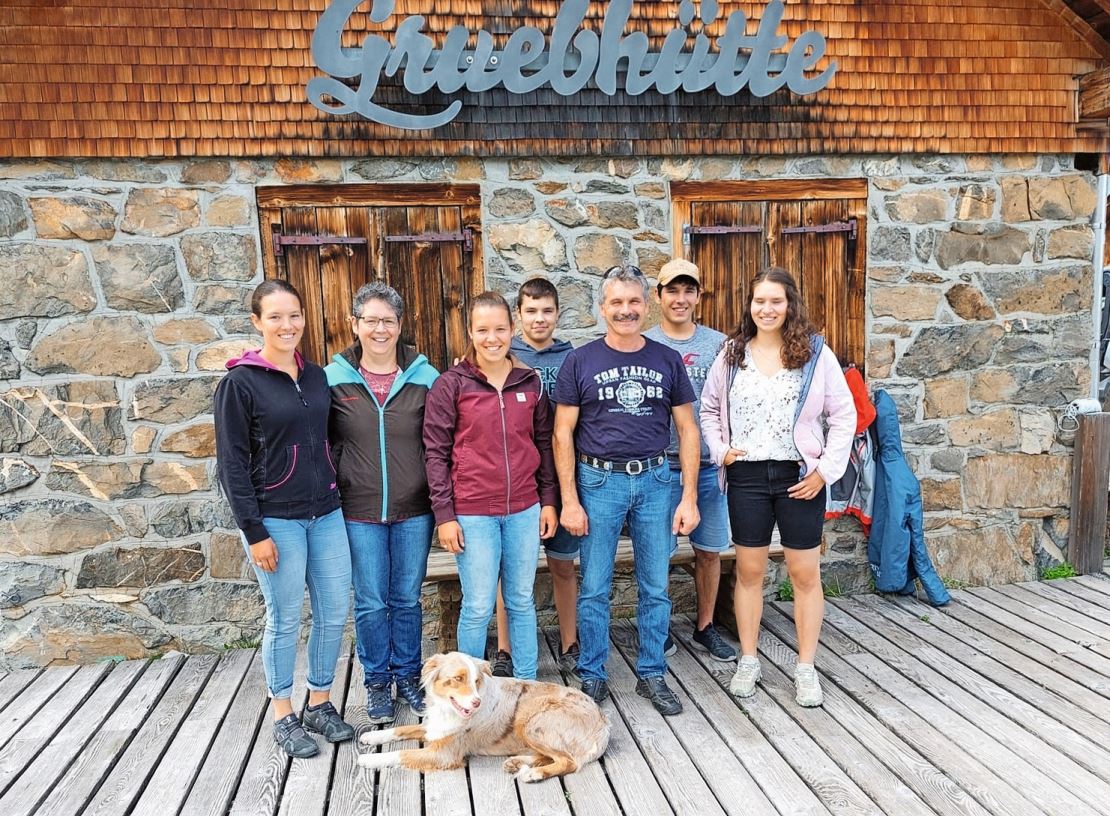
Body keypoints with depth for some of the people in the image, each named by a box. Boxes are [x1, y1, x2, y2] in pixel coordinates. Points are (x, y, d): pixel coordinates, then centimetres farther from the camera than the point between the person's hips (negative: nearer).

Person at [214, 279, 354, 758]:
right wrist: (254, 532, -12)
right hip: (276, 519, -5)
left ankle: (320, 703, 28)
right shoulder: (240, 383, -8)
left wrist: (338, 498, 10)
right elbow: (232, 463, -9)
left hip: (326, 512, 5)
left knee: (334, 612, 9)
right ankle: (284, 717, 23)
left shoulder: (316, 377, 8)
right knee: (285, 619, 4)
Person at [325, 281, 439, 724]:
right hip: (359, 511, 0)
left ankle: (408, 676, 31)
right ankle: (377, 682, 27)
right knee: (371, 602, 8)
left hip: (413, 509, 1)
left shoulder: (424, 376, -1)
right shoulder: (333, 378, -2)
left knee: (407, 599, 13)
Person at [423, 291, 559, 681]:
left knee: (522, 601, 14)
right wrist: (444, 515, -8)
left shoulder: (531, 382, 4)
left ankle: (527, 685, 29)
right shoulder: (450, 384, -6)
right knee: (478, 607, 3)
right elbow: (436, 452, -5)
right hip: (472, 513, -3)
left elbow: (543, 443, 12)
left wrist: (548, 501, 9)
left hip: (524, 509, 4)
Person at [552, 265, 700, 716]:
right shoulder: (580, 361, -1)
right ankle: (592, 676, 22)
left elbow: (687, 430, 6)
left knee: (655, 588, 10)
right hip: (599, 481, -2)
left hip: (654, 481, 2)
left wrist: (689, 497, 0)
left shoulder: (667, 360, 5)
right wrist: (569, 501, -7)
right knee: (594, 589, 6)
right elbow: (563, 433, -1)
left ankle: (652, 675, 26)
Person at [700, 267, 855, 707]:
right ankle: (748, 662, 24)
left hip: (800, 477, -1)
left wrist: (826, 470, -8)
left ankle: (806, 668, 20)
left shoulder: (815, 353, -3)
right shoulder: (732, 353, 4)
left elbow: (843, 415, -2)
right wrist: (720, 450, -1)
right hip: (746, 476, 2)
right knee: (749, 570, 10)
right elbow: (709, 408, 13)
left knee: (805, 573, 6)